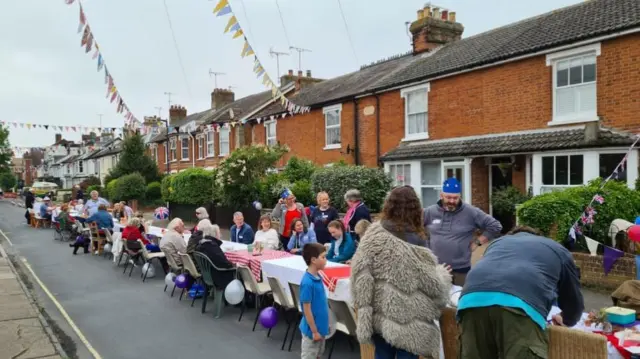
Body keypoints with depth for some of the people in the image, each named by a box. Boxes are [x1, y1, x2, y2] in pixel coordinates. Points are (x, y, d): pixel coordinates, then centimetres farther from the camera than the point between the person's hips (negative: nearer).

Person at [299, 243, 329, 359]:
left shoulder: (317, 277, 1)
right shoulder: (307, 282, -25)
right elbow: (307, 309, -21)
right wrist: (314, 331, -16)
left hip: (320, 327, 8)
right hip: (312, 330, -8)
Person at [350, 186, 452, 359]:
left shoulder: (373, 233, -7)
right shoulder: (417, 244, -16)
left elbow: (360, 273, -8)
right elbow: (434, 286, -9)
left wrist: (363, 305, 1)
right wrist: (442, 273, 11)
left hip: (378, 314, 4)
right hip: (408, 320, -3)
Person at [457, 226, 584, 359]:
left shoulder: (497, 242, 43)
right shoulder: (558, 249, 35)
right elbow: (574, 298, 42)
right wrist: (566, 320, 65)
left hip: (472, 299, 4)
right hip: (520, 304, -4)